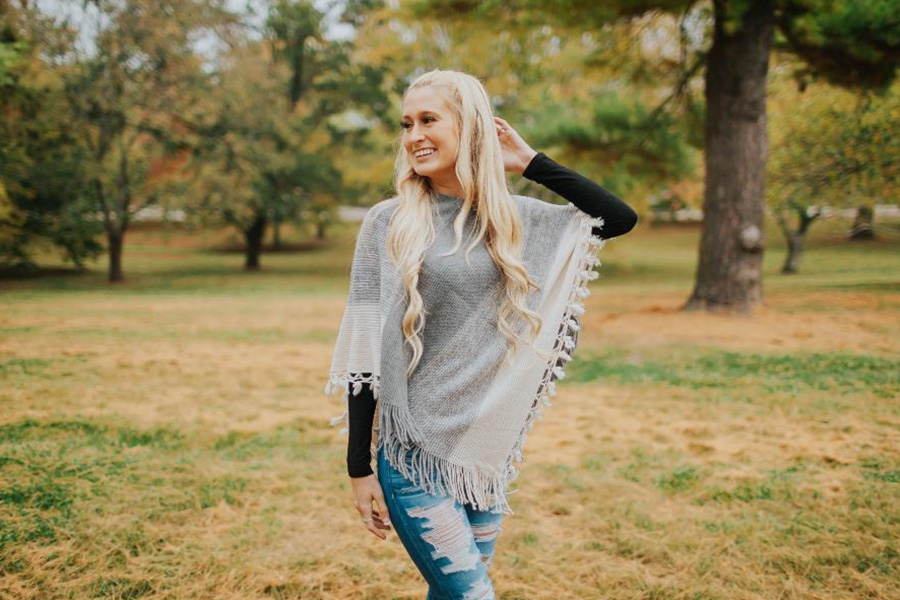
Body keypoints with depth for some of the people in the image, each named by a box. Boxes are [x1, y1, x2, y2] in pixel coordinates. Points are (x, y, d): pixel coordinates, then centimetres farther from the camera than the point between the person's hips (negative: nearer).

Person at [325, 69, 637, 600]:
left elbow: (622, 218, 3)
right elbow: (364, 351, -6)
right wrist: (360, 467, -6)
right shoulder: (388, 222, -5)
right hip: (415, 450, -3)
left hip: (489, 446, 4)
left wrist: (530, 162, -1)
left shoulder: (513, 217, 4)